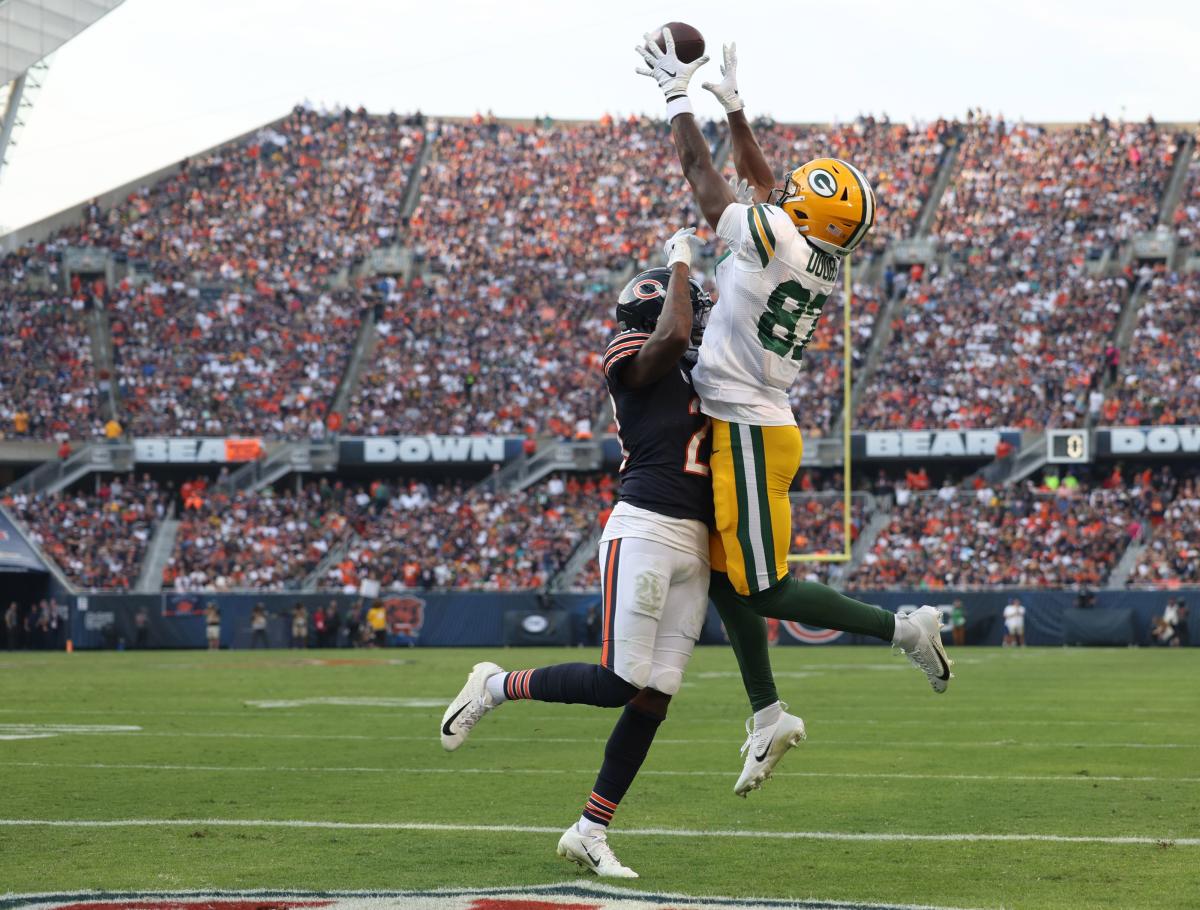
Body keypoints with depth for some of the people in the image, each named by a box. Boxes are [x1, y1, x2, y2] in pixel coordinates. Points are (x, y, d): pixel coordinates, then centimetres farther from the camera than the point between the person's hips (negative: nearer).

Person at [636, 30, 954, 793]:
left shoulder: (777, 240, -18)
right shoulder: (820, 258, 5)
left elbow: (703, 176, -6)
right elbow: (761, 180, 22)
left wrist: (679, 98, 6)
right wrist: (732, 105, 28)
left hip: (748, 435, -9)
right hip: (747, 428, 9)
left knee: (766, 590, -5)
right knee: (727, 581, 14)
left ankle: (904, 628, -2)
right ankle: (768, 716, 18)